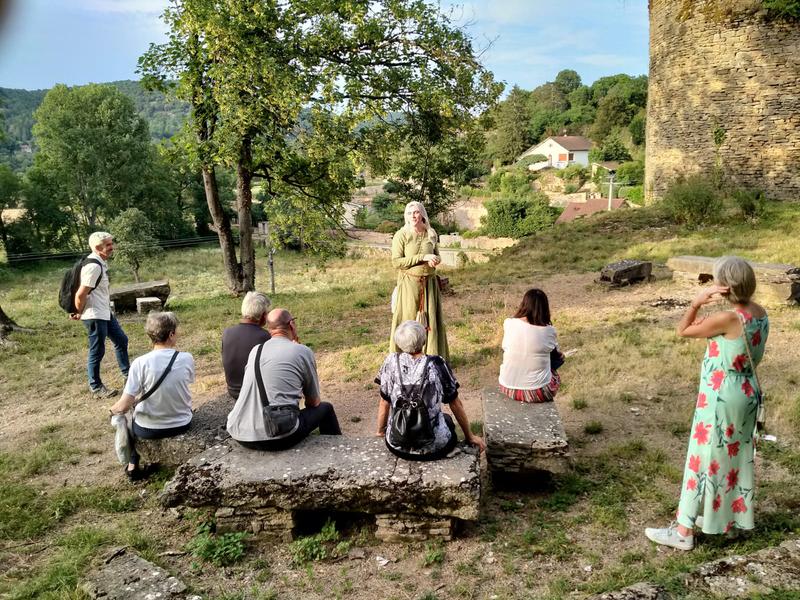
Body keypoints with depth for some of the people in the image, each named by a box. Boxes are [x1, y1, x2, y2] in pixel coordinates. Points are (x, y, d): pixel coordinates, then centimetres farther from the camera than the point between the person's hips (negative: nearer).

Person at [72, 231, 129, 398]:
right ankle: (96, 388, 17)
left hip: (105, 313, 10)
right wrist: (80, 313, -9)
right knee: (97, 352, 3)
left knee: (121, 340, 19)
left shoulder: (101, 263, 7)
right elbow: (80, 295, -24)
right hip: (94, 316, -10)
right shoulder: (94, 266, -24)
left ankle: (127, 375, 33)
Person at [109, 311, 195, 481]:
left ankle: (133, 465, 35)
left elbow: (124, 406, -18)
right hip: (181, 425, 2)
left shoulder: (140, 363, -22)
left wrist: (112, 410, 2)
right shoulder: (187, 359, -15)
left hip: (148, 429, -2)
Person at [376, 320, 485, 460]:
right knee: (447, 419, 32)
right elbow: (456, 404, -1)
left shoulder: (392, 362, -7)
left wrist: (381, 431, 18)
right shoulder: (436, 364, -10)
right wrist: (470, 436, 12)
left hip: (397, 445, 2)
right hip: (433, 448, -2)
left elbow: (384, 403, 0)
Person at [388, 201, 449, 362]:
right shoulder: (401, 235, -8)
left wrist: (436, 260, -9)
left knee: (430, 320, 8)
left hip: (429, 283, 4)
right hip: (409, 284, -4)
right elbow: (396, 262, -14)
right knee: (408, 321, 1)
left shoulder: (431, 234, 4)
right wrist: (423, 257, -19)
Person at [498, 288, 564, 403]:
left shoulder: (508, 324, -10)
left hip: (507, 388, 3)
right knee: (555, 375, 31)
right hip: (537, 392, -3)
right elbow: (557, 354, 5)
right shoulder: (549, 331, -15)